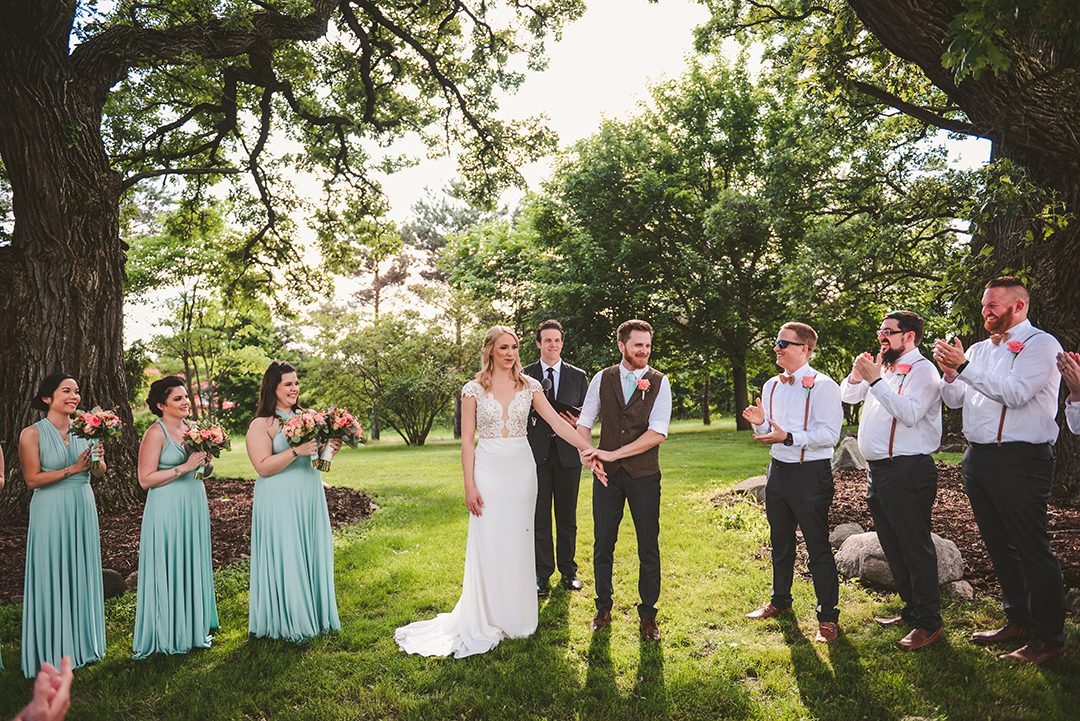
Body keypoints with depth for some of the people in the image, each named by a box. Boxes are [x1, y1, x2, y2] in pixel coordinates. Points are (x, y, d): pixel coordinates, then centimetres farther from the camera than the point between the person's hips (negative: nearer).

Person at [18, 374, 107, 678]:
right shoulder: (32, 434, -8)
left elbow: (99, 473, 6)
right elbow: (33, 479, -11)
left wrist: (97, 458, -15)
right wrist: (73, 469, -18)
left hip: (83, 509, 4)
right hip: (50, 512, -4)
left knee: (82, 573, 12)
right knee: (52, 577, 4)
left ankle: (81, 643, 27)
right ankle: (52, 652, 18)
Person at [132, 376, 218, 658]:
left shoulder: (190, 428, 10)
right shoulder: (156, 433, -11)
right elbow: (145, 479, -16)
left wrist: (204, 461, 2)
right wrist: (184, 467, -19)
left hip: (194, 506, 7)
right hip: (167, 510, -7)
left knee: (192, 566, 14)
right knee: (169, 569, 1)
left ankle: (193, 627, 26)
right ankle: (168, 635, 14)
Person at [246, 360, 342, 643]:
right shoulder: (261, 425, -9)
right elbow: (263, 467, -17)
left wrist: (330, 449, -3)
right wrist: (297, 451, -25)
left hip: (310, 498, 6)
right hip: (279, 502, -6)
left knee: (314, 554, 12)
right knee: (285, 558, 1)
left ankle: (316, 614, 27)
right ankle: (287, 622, 15)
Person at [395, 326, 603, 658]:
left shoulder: (529, 386, 3)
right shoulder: (473, 390, -2)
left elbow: (557, 421, -5)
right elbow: (467, 441, -3)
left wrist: (586, 447, -19)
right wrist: (469, 486, -8)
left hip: (521, 469, 2)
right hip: (488, 470, -2)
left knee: (518, 542, 10)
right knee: (487, 545, 2)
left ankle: (516, 616, 25)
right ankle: (485, 621, 17)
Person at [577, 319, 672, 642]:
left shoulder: (660, 382, -3)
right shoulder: (602, 379, 4)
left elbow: (657, 433, -12)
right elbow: (584, 423, 9)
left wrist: (614, 454, -15)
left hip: (644, 475, -1)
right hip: (607, 474, 2)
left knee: (649, 548, 5)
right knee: (602, 545, 9)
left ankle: (647, 615, 22)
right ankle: (604, 608, 28)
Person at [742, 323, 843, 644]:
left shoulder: (822, 386, -11)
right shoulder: (771, 386, 11)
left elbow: (829, 434, -20)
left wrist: (788, 437, -27)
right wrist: (760, 424, -3)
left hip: (810, 473, -7)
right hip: (778, 470, 7)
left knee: (818, 547, 0)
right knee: (780, 542, 19)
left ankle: (828, 617, 13)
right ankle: (780, 600, 36)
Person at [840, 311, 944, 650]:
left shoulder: (922, 370, -9)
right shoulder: (884, 369, 16)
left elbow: (909, 414, -23)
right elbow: (847, 396, 18)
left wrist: (876, 380, -23)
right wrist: (857, 376, -1)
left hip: (908, 472, -9)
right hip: (879, 470, 9)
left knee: (916, 548, -3)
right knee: (893, 547, 17)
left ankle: (929, 623, 7)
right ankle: (912, 611, 30)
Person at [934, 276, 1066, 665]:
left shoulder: (1041, 344, -4)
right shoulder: (979, 349, 16)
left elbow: (1015, 392, -18)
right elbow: (955, 400, 14)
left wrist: (964, 367, -20)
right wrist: (950, 373, -5)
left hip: (1021, 460, -7)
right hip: (978, 456, 7)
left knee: (1032, 549, -2)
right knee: (998, 545, 15)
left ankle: (1048, 638, 9)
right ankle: (1018, 620, 29)